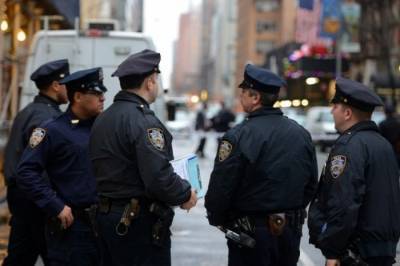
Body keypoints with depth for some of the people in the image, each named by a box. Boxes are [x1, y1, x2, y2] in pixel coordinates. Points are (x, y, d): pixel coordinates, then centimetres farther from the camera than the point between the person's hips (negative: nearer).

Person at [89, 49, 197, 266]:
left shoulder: (103, 119, 11)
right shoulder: (144, 121, -18)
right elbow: (159, 178, -25)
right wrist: (185, 195, -7)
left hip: (106, 216, 9)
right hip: (140, 223, -9)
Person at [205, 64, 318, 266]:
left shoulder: (238, 136, -17)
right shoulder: (302, 134, 4)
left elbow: (220, 187, -16)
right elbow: (311, 185, 10)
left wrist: (217, 219, 2)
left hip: (251, 234, -6)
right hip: (291, 231, 6)